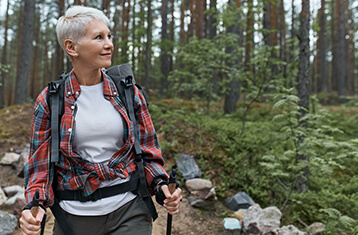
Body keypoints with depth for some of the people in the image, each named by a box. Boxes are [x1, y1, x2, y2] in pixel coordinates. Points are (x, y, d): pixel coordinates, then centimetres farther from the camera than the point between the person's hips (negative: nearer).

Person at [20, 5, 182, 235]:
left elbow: (148, 152, 5)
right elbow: (41, 165, -1)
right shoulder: (50, 101, -3)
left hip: (129, 211, 1)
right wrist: (37, 207, -18)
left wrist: (162, 186, -12)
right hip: (76, 216, 0)